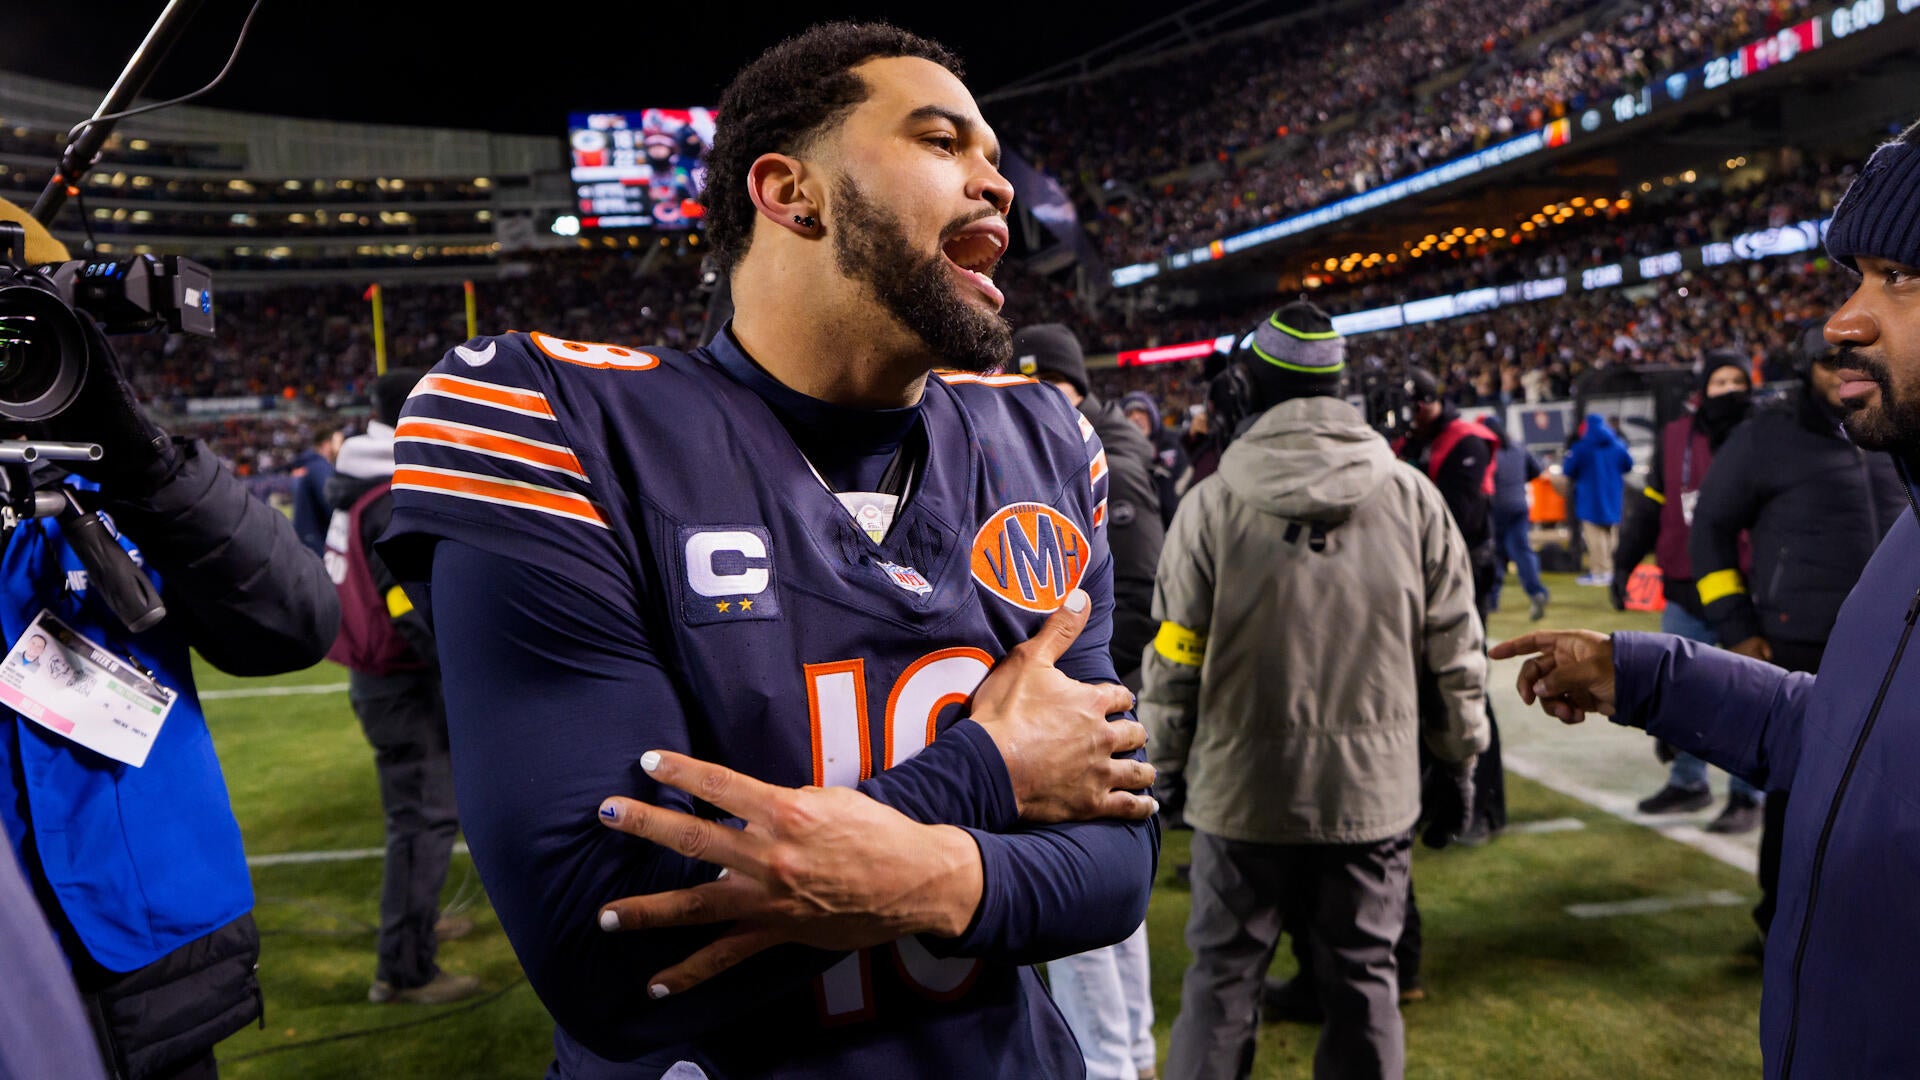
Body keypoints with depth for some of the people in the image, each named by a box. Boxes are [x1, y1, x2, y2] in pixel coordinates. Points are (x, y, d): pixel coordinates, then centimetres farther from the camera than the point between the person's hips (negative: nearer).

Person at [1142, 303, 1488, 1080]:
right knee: (1363, 984, 14)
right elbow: (1455, 653, 2)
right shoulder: (1411, 496, -3)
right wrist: (1459, 761, 15)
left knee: (1223, 979, 12)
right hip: (1373, 790, 2)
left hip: (1241, 791, -1)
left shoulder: (1214, 502, -9)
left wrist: (1163, 768, 7)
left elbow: (1174, 663, -6)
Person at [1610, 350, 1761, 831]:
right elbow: (1650, 504, 11)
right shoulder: (1675, 439, 6)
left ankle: (1746, 796, 12)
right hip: (1685, 593, 3)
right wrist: (1625, 561, 7)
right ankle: (1687, 782, 26)